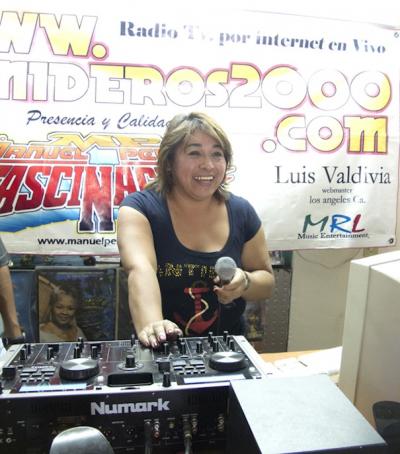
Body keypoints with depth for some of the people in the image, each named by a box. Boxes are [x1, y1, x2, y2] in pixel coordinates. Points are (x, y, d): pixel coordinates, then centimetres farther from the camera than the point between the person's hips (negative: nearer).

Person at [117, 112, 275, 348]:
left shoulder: (241, 211, -1)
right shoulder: (140, 207, -9)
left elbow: (267, 281, 7)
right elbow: (140, 269, -25)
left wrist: (244, 282, -13)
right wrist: (150, 327, -41)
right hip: (161, 349, -2)